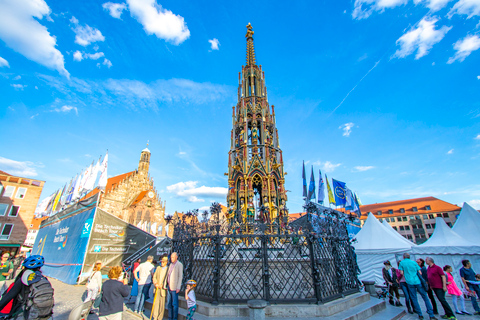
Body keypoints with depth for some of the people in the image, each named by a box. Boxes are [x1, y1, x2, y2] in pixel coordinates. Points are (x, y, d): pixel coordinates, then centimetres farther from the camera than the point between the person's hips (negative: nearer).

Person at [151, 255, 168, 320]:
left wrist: (162, 285, -13)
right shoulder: (158, 268, 9)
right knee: (156, 302, 4)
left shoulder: (168, 269, -6)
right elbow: (154, 277, 9)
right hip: (157, 288, 3)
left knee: (162, 303, 3)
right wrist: (155, 283, -6)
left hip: (163, 289, -3)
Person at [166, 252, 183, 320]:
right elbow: (169, 275, 17)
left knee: (174, 304, 0)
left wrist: (178, 288, -17)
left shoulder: (179, 265, -11)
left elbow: (180, 276, -14)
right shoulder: (171, 264, 13)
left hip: (175, 288, -7)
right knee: (169, 303, 13)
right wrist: (167, 286, 13)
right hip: (169, 287, 7)